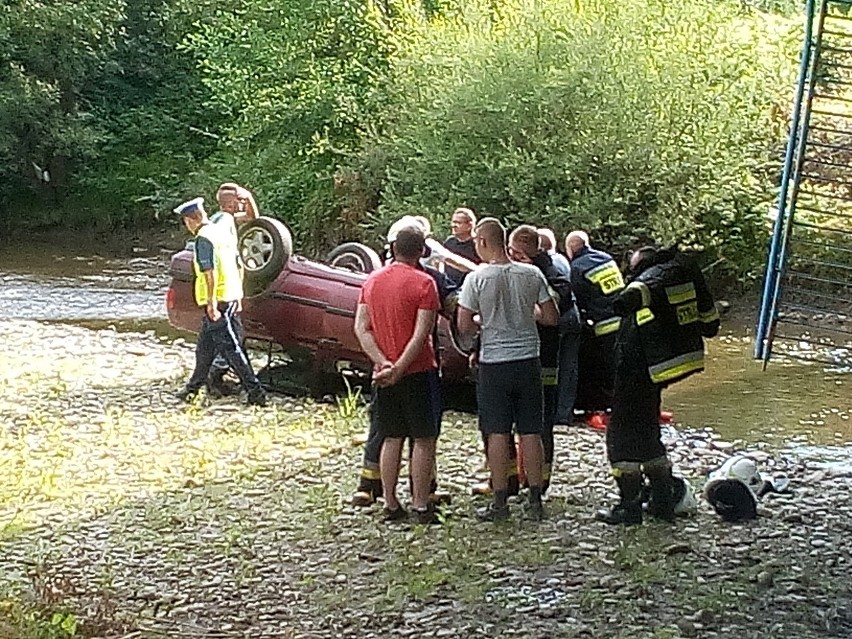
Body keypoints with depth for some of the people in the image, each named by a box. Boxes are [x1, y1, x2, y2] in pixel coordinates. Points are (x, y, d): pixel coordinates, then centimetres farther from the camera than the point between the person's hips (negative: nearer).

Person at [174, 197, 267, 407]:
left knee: (231, 347, -9)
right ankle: (193, 389, 28)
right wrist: (237, 293, 25)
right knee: (204, 347, 18)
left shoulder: (203, 239, -13)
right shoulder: (221, 234, 15)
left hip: (216, 301, -10)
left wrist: (211, 301, -22)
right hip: (231, 298, 10)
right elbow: (237, 267, 19)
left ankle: (256, 393, -11)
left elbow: (209, 272, -22)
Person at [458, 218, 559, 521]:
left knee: (497, 432, 4)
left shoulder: (476, 278, -10)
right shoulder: (532, 274, -2)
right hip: (528, 359, 3)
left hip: (493, 362, -3)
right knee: (531, 431, 8)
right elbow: (552, 318, 1)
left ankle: (500, 501, 6)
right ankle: (535, 500, 12)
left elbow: (464, 326, -9)